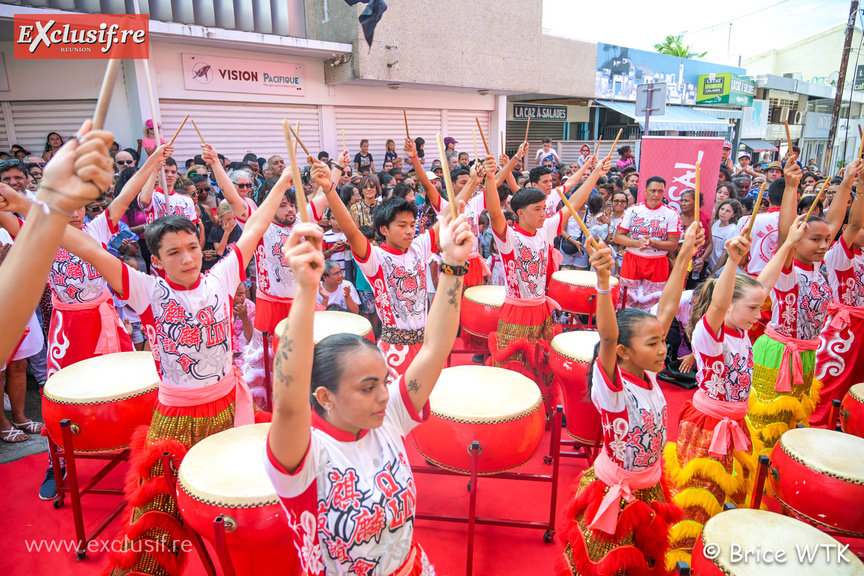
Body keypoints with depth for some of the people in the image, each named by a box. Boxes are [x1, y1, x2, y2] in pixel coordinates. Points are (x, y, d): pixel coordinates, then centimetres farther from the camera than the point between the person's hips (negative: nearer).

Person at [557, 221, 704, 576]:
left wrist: (685, 256, -10)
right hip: (616, 493, -6)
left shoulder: (648, 375, -10)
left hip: (652, 487, 7)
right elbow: (607, 337, -47)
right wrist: (603, 282, -62)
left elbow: (666, 311, -11)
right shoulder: (611, 385, -27)